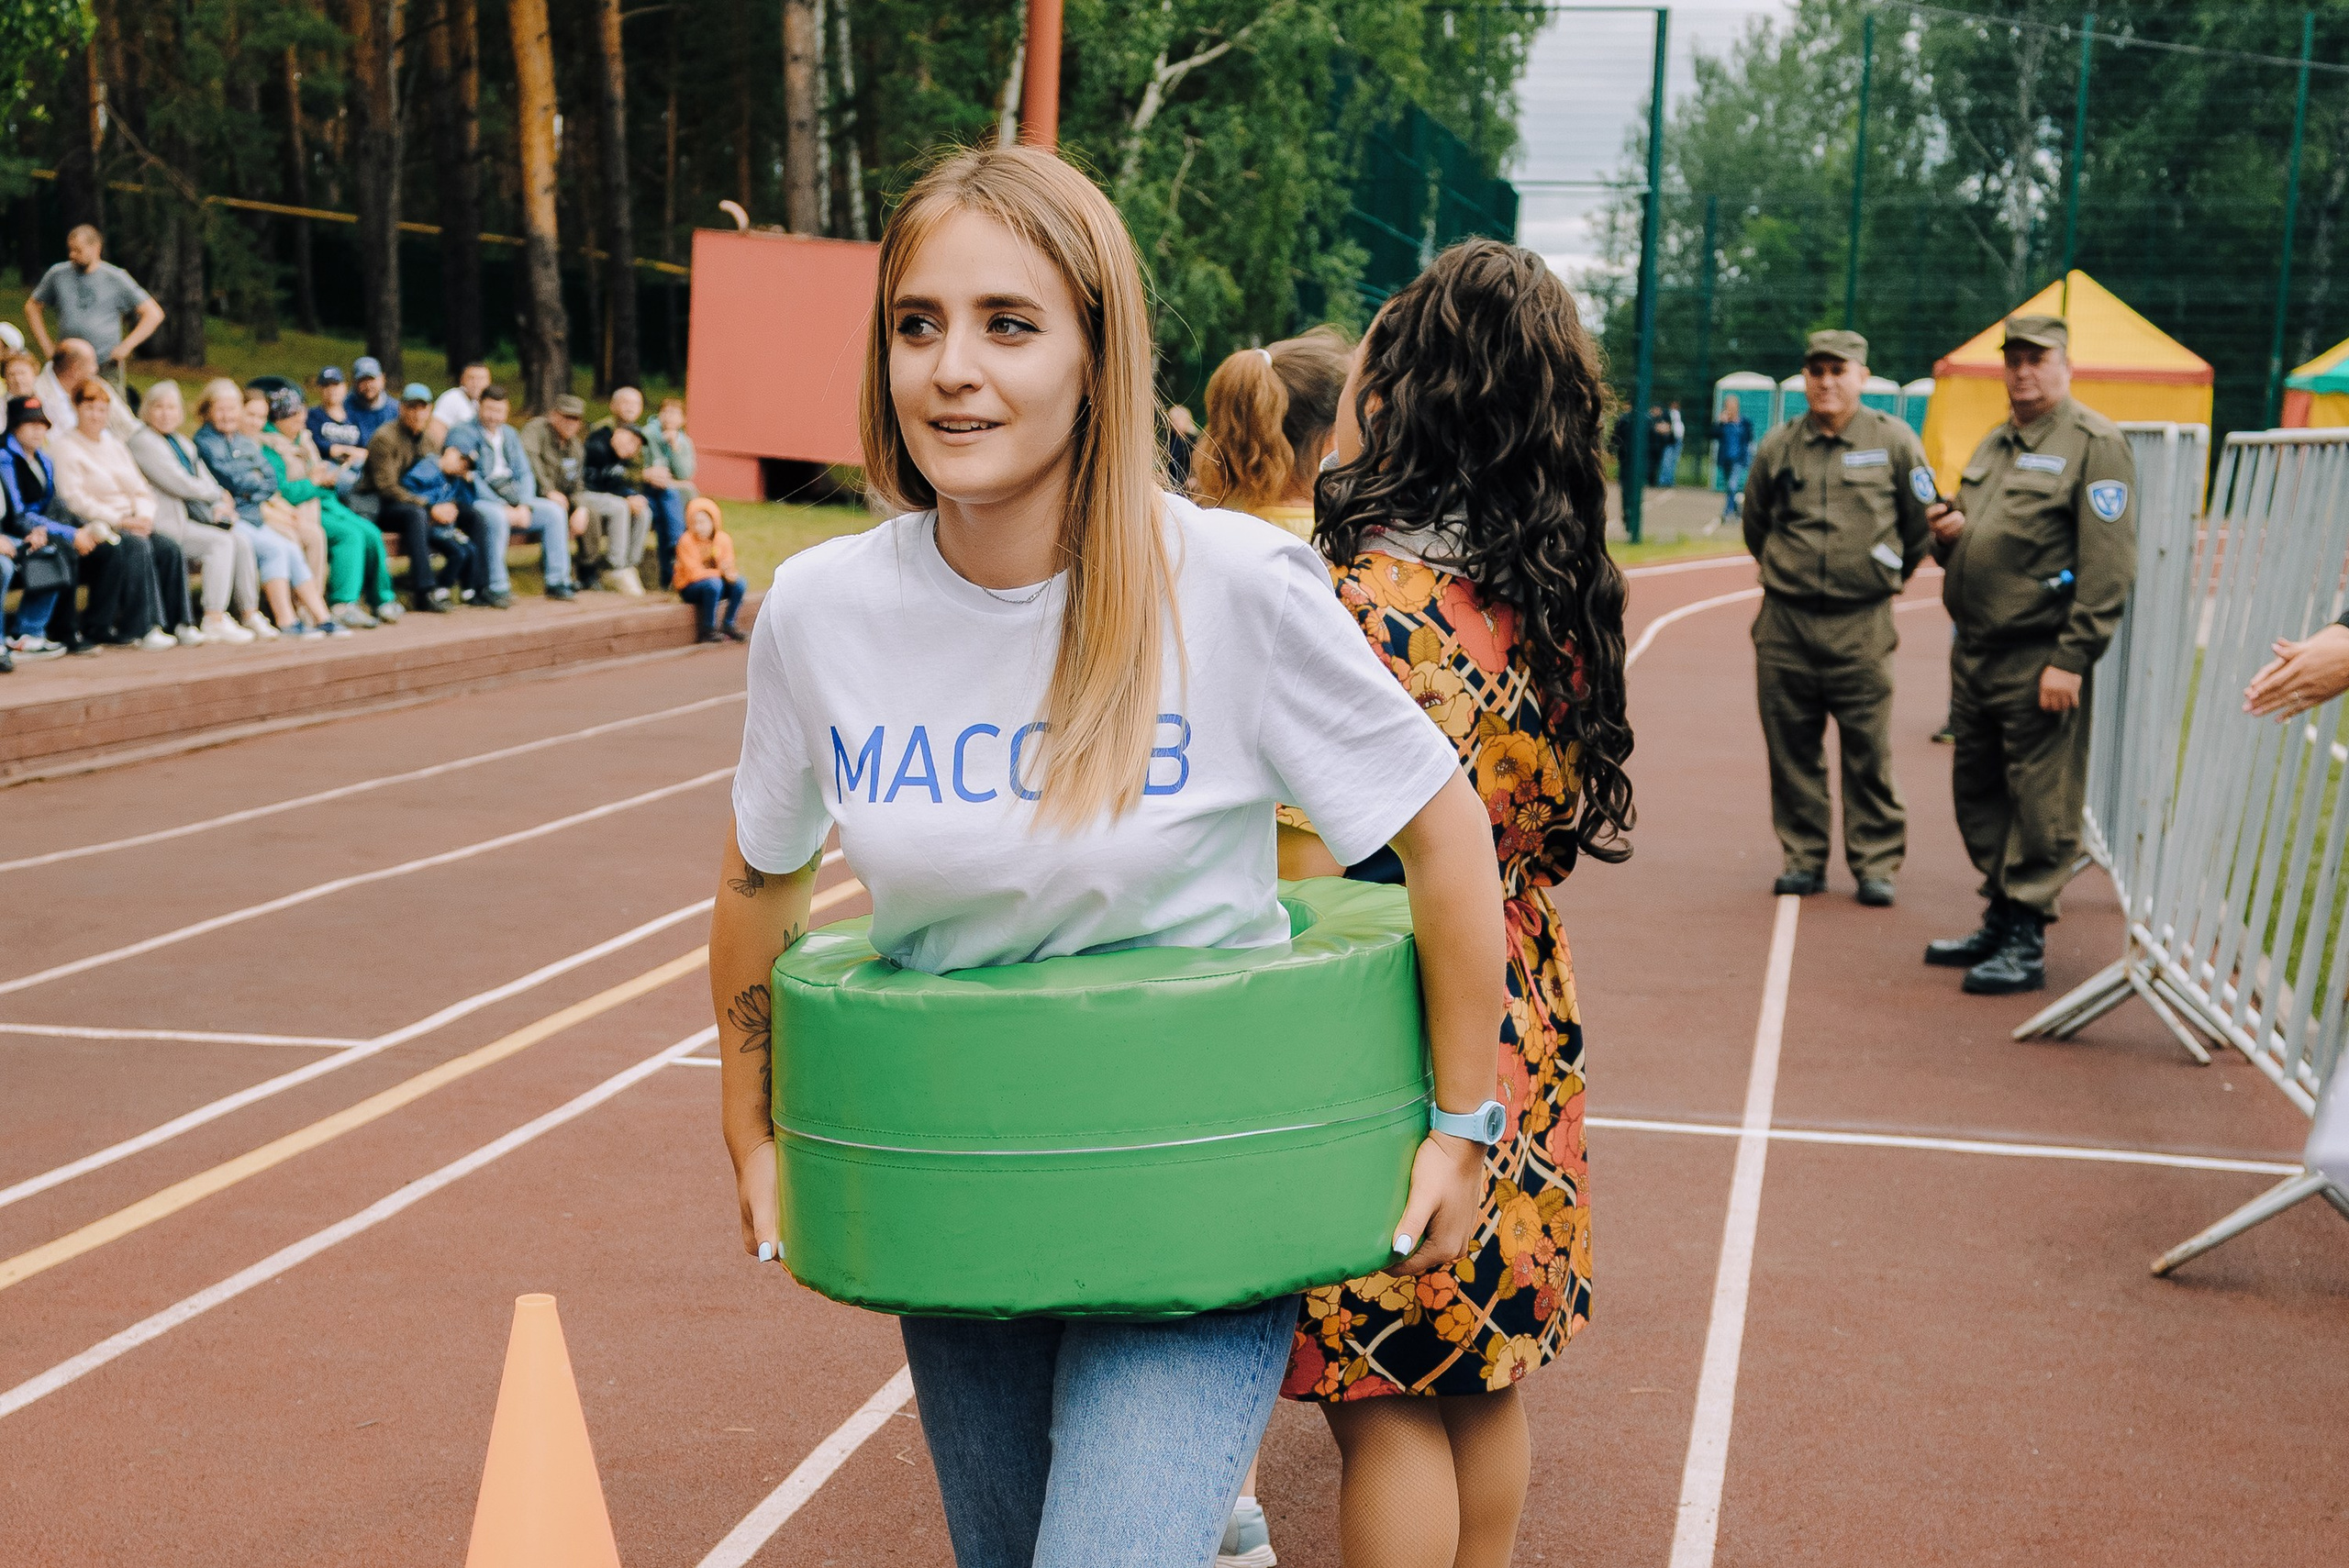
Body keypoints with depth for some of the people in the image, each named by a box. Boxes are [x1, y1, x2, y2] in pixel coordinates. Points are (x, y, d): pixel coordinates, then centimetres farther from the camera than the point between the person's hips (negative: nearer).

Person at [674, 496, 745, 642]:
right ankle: (708, 630, -22)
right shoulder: (686, 542, -17)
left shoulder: (723, 539, -5)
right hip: (690, 588, -4)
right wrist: (720, 572, -26)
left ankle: (728, 626, -9)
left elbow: (729, 568, -6)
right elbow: (694, 574, -21)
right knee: (713, 583, -34)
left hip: (716, 583, 4)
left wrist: (729, 572, -31)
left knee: (738, 582, -21)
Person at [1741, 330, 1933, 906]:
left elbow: (1922, 523, 10)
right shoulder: (1777, 446, 7)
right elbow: (1756, 526, 22)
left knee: (1869, 750, -2)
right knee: (1791, 747, 5)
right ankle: (1802, 858, 16)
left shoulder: (1894, 441, 1)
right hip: (1784, 621, 2)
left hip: (1861, 624, -2)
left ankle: (1877, 863, 7)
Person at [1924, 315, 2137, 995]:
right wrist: (1947, 534, 4)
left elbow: (2109, 564, -14)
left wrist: (2072, 659, -19)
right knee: (1977, 794, 15)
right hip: (1973, 652, 8)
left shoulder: (2095, 444, -7)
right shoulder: (1993, 446, 18)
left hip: (2039, 662, -8)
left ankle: (2026, 943, 2)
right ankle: (1999, 919, 28)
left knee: (2040, 804, -4)